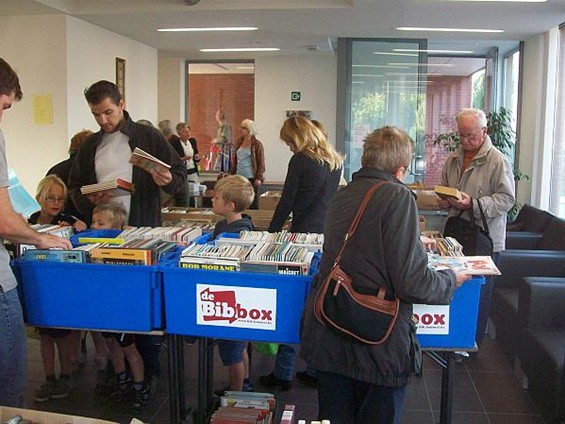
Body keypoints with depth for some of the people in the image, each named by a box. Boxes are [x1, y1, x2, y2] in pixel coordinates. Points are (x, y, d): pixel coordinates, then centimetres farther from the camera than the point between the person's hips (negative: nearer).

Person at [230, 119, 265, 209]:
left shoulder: (257, 144, -5)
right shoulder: (239, 143, 12)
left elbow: (261, 163, -6)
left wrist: (259, 178, -11)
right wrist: (231, 174, 15)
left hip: (251, 178, -5)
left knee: (252, 204, 1)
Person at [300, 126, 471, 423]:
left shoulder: (342, 196, 7)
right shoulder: (398, 197, -14)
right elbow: (412, 283, -20)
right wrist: (451, 280, 1)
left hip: (328, 340, 6)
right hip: (379, 346, -6)